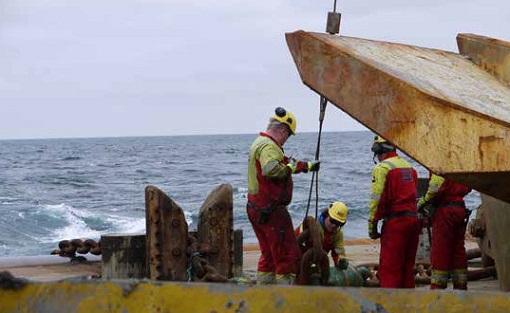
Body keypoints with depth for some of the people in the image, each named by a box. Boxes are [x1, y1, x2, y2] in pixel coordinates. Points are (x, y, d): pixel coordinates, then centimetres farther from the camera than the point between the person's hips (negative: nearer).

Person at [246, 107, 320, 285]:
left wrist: (308, 166, 31)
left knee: (268, 255, 19)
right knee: (288, 254, -4)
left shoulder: (260, 143, 17)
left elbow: (284, 163, 28)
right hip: (271, 209, -10)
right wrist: (289, 168, -21)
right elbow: (271, 169, -37)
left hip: (256, 208, 10)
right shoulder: (269, 146, -17)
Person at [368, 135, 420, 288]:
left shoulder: (382, 168, -8)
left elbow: (377, 199, -13)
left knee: (389, 268, -5)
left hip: (394, 222, -8)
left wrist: (372, 225, -8)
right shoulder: (409, 167, 16)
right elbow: (413, 195, 16)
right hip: (413, 219, 8)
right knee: (408, 266, 15)